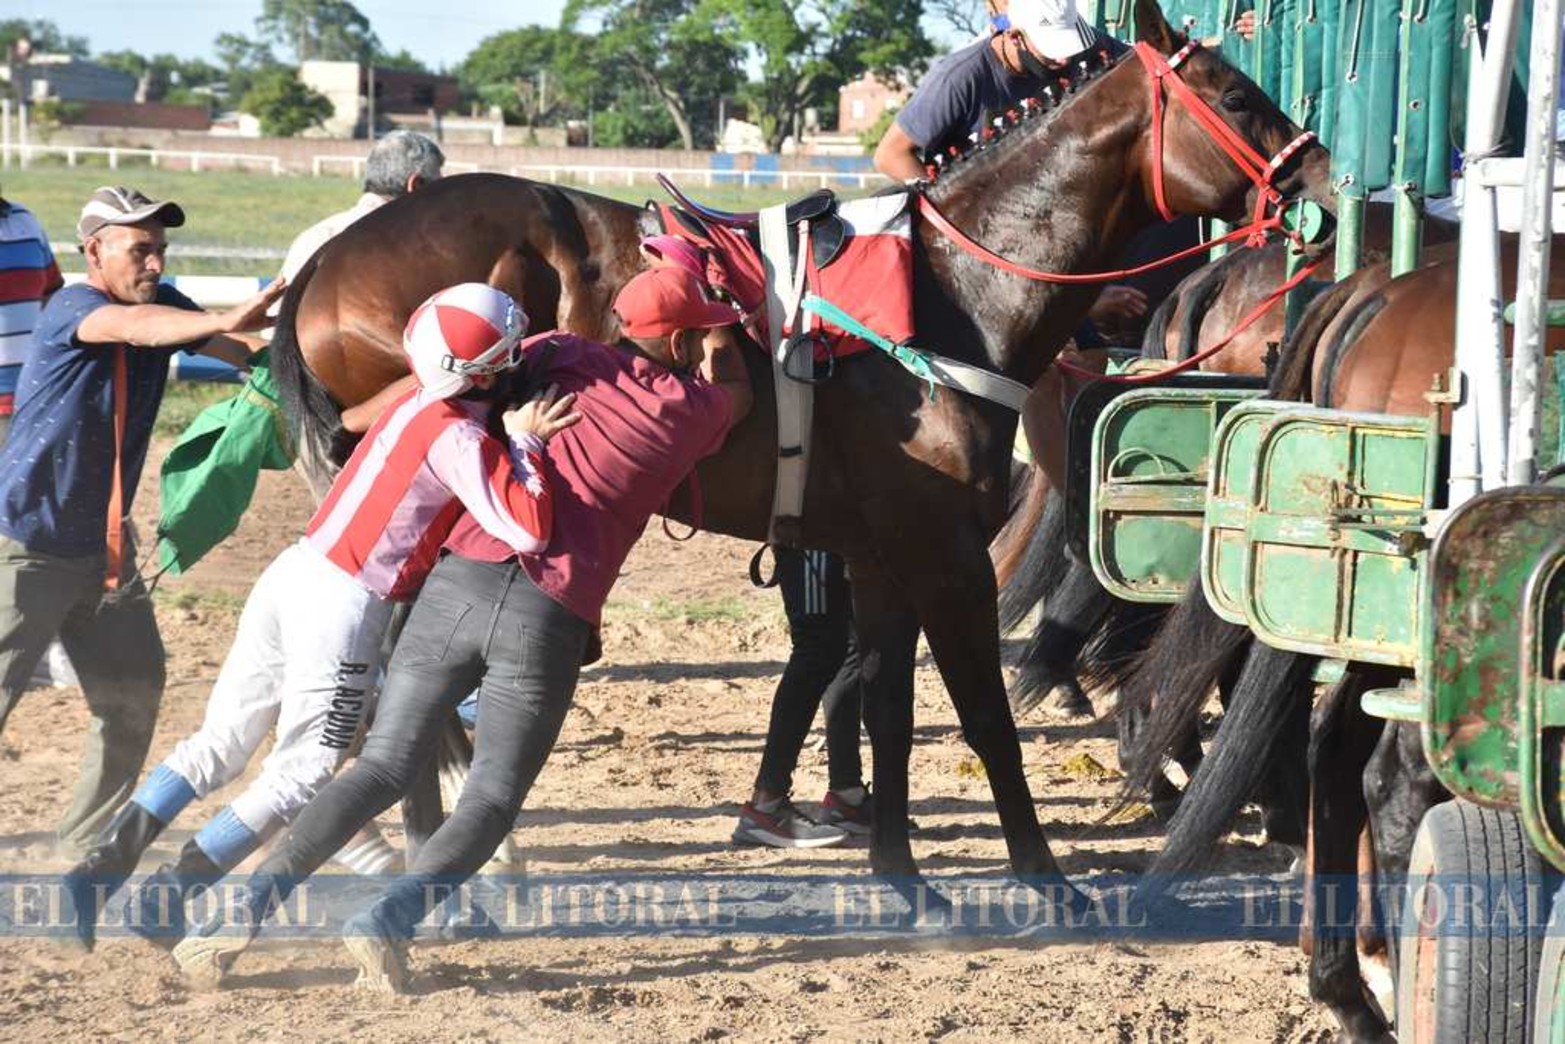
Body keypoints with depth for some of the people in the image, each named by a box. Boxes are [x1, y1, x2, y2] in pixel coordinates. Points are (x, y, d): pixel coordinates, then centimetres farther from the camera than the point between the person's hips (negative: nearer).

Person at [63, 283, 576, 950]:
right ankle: (165, 903, 4)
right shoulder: (459, 438, -17)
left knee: (218, 746, 16)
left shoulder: (418, 403, 8)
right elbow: (527, 532, -25)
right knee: (299, 776, 6)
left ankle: (96, 875, 11)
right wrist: (525, 444, -14)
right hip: (345, 609, -8)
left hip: (292, 573, 8)